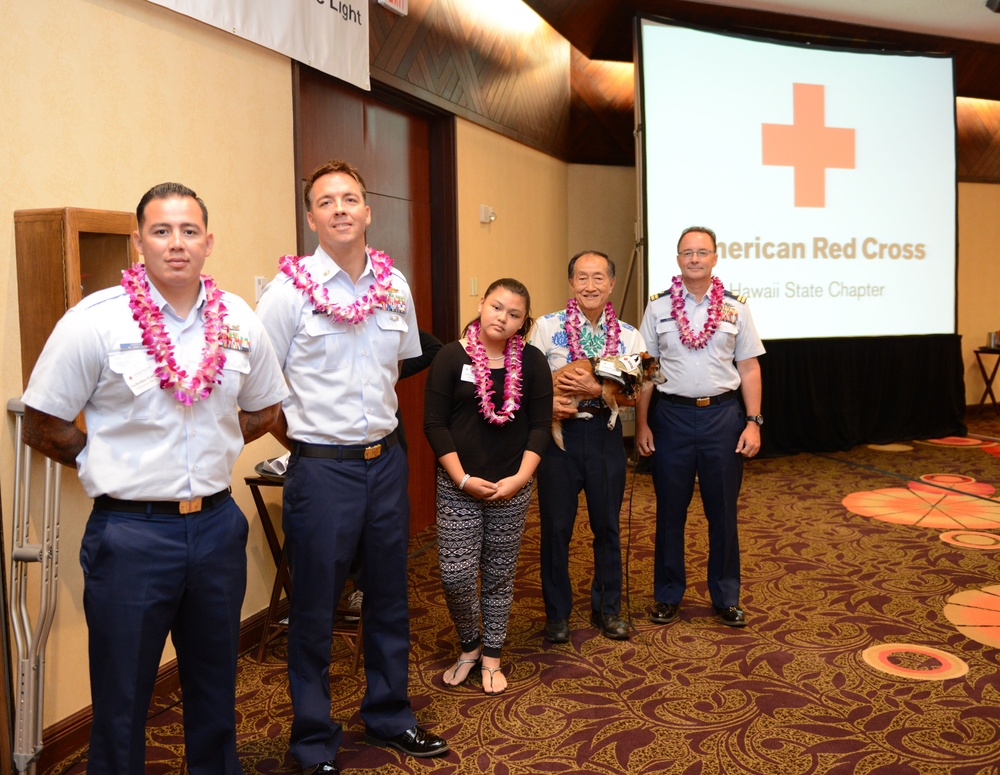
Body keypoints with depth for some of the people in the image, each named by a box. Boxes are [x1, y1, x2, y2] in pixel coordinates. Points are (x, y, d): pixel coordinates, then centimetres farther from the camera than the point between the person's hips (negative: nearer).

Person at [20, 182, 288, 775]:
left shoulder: (240, 321, 2)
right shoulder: (94, 323, -10)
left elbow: (264, 410, 16)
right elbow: (42, 426, -3)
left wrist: (210, 448, 6)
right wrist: (111, 461, 2)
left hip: (218, 524, 4)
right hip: (131, 531, -3)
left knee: (216, 685, 20)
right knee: (122, 697, 10)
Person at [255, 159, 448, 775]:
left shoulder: (395, 284, 5)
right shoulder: (291, 289, -10)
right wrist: (304, 441, -1)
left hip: (386, 461, 5)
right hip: (322, 469, -5)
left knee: (389, 597, 16)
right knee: (315, 609, 6)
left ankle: (390, 717, 36)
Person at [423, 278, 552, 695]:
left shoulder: (532, 362, 0)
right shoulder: (451, 357, -4)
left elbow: (541, 425, 1)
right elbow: (434, 423, -5)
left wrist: (520, 478, -10)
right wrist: (463, 479, -11)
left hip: (512, 487, 1)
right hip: (458, 486, -1)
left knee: (499, 575, 9)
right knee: (456, 575, -5)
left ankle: (491, 657, 27)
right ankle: (469, 646, 22)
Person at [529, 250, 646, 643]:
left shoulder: (628, 335, 3)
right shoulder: (547, 327, -2)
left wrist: (598, 390, -19)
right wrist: (546, 403, -19)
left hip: (605, 434, 2)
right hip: (559, 432, -2)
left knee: (607, 525, 13)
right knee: (556, 525, 6)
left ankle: (607, 609, 31)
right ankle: (557, 613, 23)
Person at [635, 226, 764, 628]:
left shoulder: (735, 308, 4)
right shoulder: (658, 307, 2)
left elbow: (749, 369, 4)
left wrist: (753, 422, -3)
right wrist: (642, 424, -2)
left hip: (723, 416, 1)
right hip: (672, 414, 0)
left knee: (723, 511, 8)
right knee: (670, 509, 8)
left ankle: (726, 597, 23)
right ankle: (668, 595, 22)